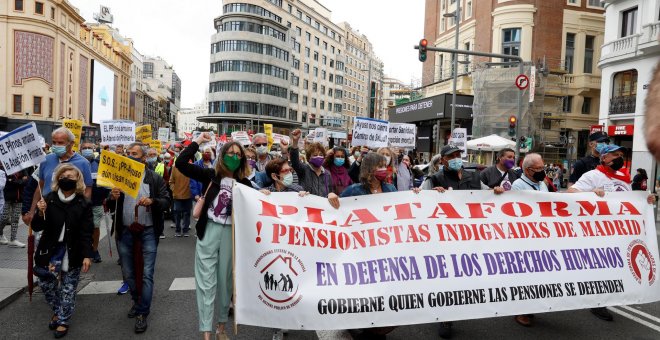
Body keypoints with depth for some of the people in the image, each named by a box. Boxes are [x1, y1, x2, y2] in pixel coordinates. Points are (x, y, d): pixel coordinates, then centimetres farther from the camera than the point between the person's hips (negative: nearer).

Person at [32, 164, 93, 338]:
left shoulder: (84, 204, -8)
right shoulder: (48, 199, -5)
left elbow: (86, 232, -8)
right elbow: (36, 227, -2)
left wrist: (87, 255, -15)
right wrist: (41, 213, -22)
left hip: (73, 253, -1)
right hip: (50, 250, 2)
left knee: (68, 288, 7)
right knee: (46, 283, 3)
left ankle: (63, 320, 24)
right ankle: (57, 311, 30)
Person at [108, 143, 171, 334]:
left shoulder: (155, 179, -3)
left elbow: (167, 201, -7)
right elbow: (110, 208, 7)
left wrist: (152, 201, -26)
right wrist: (113, 198, -16)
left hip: (148, 232, -3)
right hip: (125, 232, 4)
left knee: (147, 274, -2)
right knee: (128, 273, 15)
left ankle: (142, 313, 9)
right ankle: (137, 302, 38)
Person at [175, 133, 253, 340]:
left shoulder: (244, 183, 4)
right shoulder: (211, 175, 0)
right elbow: (181, 164, -7)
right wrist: (198, 141, -6)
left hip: (232, 233, 2)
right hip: (209, 231, -2)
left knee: (226, 281, 13)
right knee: (206, 282, 1)